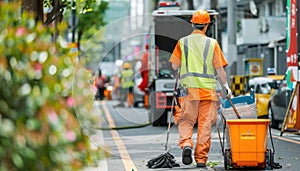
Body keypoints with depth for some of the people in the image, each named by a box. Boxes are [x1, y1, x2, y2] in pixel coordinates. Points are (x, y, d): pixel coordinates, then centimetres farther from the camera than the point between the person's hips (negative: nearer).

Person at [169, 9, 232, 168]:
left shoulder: (182, 42, 4)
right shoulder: (212, 43, 3)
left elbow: (175, 66, 4)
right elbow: (219, 68, 1)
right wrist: (226, 86, 12)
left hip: (188, 87, 0)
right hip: (208, 89, 0)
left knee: (186, 121, 7)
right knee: (205, 124, 2)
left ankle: (186, 144, -20)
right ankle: (201, 158, 1)